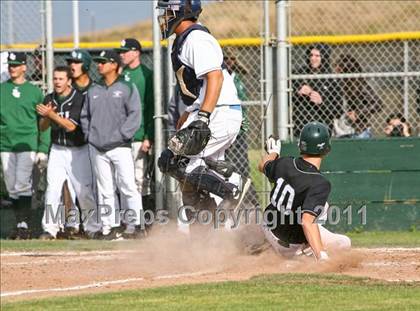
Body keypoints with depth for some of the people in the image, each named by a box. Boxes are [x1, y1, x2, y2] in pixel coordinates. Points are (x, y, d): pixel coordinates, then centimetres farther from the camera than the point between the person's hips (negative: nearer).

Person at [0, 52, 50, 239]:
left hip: (27, 144, -3)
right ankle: (19, 225, 11)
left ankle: (24, 225, -13)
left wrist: (43, 149, -1)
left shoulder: (34, 91, 5)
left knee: (23, 185, -13)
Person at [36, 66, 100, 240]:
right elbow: (42, 127, 5)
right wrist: (46, 116, -16)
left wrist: (52, 114, -28)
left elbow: (71, 126, -19)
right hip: (57, 150, 4)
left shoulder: (79, 99, -12)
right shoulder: (49, 100, 5)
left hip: (78, 150, -4)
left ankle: (93, 228, 8)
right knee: (52, 189, -6)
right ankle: (50, 229, -4)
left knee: (84, 190, -3)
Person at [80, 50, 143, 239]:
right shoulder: (93, 90, 16)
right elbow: (84, 115, 22)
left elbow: (135, 115, -5)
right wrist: (89, 135, 7)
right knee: (105, 190, 6)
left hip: (119, 146, -5)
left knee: (128, 187, -10)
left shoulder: (127, 88, 1)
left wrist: (120, 135, -12)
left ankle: (132, 226, -8)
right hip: (97, 148, 5)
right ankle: (108, 228, 8)